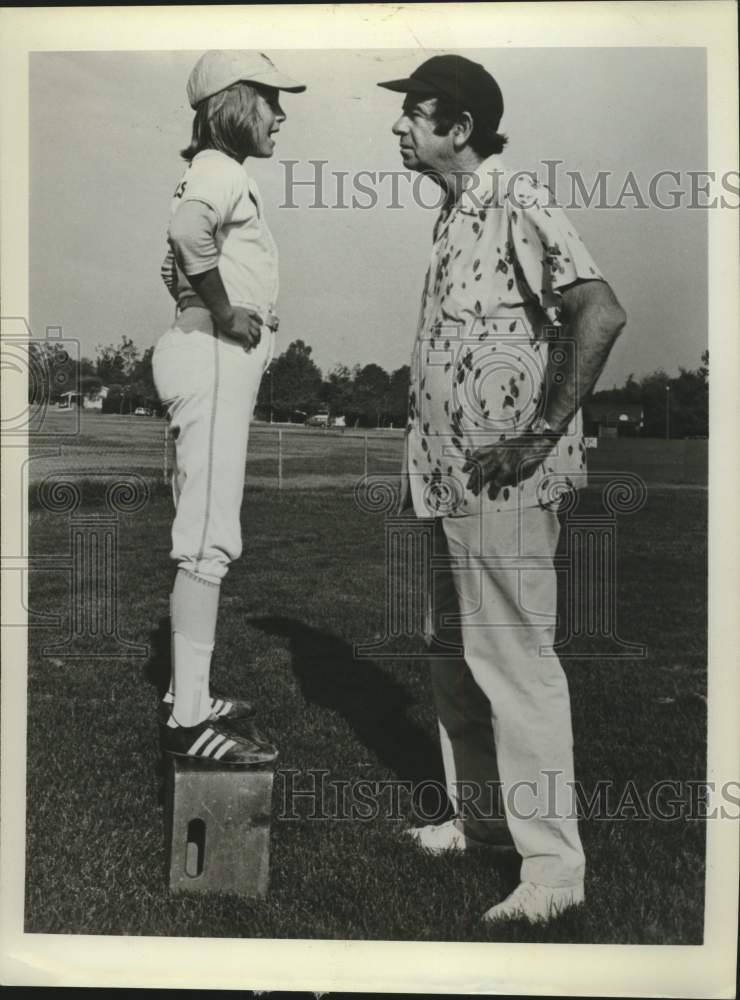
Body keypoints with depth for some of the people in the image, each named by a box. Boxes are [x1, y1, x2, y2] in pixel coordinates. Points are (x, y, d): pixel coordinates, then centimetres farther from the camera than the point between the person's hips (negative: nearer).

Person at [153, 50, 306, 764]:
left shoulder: (217, 173, 22)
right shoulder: (221, 170, -10)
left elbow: (176, 261, 31)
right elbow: (187, 227, -33)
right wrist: (223, 310, -21)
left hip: (219, 360, 11)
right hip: (215, 358, -11)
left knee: (205, 536, 13)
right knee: (208, 538, -10)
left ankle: (188, 694, 24)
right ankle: (189, 718, -4)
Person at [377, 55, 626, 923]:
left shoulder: (517, 205, -12)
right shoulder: (454, 215, 16)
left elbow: (600, 313, -25)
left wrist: (544, 432, -22)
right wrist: (429, 459, 16)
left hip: (502, 484, -10)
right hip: (450, 479, 10)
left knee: (514, 663, -3)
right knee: (452, 654, 17)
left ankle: (553, 862, 11)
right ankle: (480, 813, 34)